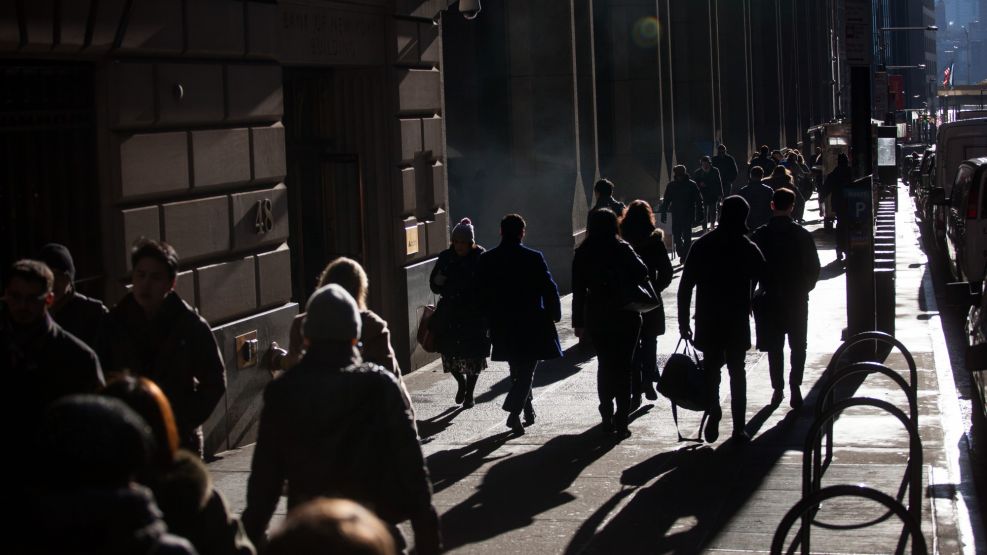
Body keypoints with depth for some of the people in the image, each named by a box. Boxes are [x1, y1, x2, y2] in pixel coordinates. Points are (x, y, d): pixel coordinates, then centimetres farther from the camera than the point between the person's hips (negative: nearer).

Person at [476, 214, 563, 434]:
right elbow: (549, 289, -9)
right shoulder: (534, 258, -12)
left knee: (517, 370, 19)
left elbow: (481, 293, 3)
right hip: (531, 325, -4)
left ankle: (528, 411, 27)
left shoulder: (485, 260, -2)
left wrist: (490, 320, 13)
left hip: (502, 327, 4)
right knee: (526, 371, 2)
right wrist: (554, 314, 6)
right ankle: (514, 412, -14)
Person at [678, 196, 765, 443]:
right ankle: (738, 428, 6)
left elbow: (685, 286, -2)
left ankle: (713, 409, -7)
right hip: (738, 322, -1)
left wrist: (683, 320, 3)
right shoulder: (748, 249, -6)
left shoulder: (701, 246, -2)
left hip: (707, 322, 1)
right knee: (737, 372, 8)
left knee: (711, 368, 13)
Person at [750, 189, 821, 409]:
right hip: (797, 299, -1)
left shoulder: (759, 235, -7)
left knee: (775, 346, 12)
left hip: (770, 299, 1)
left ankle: (778, 388, 12)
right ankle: (795, 386, -5)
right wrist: (804, 288, 12)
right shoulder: (802, 235, -8)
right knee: (798, 345, 9)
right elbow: (814, 268, -3)